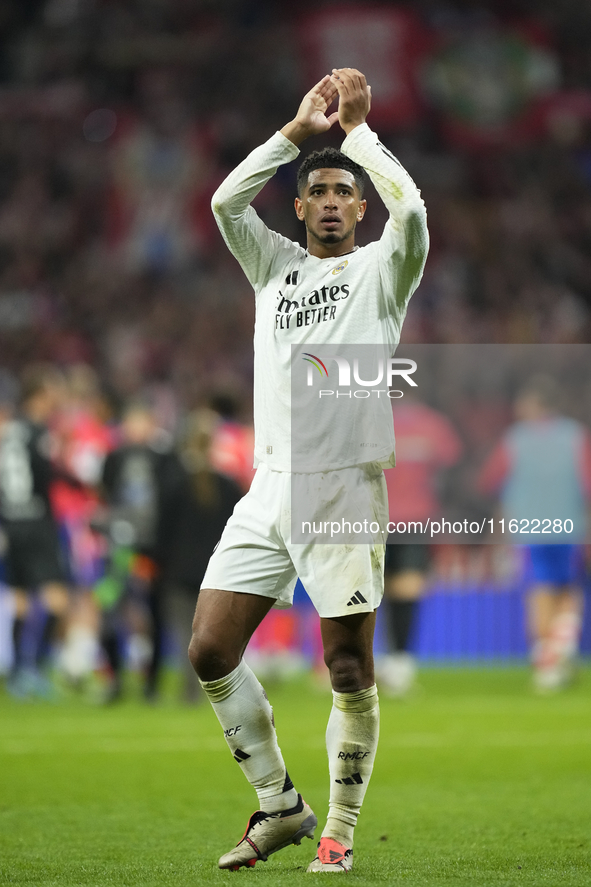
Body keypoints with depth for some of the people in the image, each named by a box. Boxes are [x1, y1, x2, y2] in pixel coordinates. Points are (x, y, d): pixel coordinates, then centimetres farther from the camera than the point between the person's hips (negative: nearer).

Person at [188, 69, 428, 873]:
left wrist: (357, 127, -2)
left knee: (349, 669, -6)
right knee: (211, 651, -4)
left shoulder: (380, 270, 7)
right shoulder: (275, 267, 20)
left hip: (343, 488, -4)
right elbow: (227, 200, 6)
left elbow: (409, 207, -12)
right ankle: (280, 806, 9)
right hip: (269, 488, 5)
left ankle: (340, 829, 5)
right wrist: (299, 130, 3)